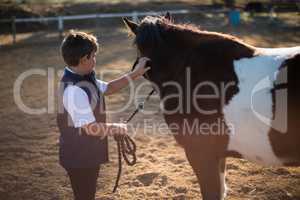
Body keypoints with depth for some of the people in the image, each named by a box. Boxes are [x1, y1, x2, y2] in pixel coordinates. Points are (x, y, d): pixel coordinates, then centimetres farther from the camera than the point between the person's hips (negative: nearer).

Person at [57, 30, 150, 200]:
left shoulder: (85, 79, 2)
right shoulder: (75, 90, -28)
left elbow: (108, 88, 17)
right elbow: (91, 128, -28)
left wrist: (135, 74, 13)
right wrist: (118, 128, -13)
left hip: (87, 154, 10)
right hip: (80, 157, -10)